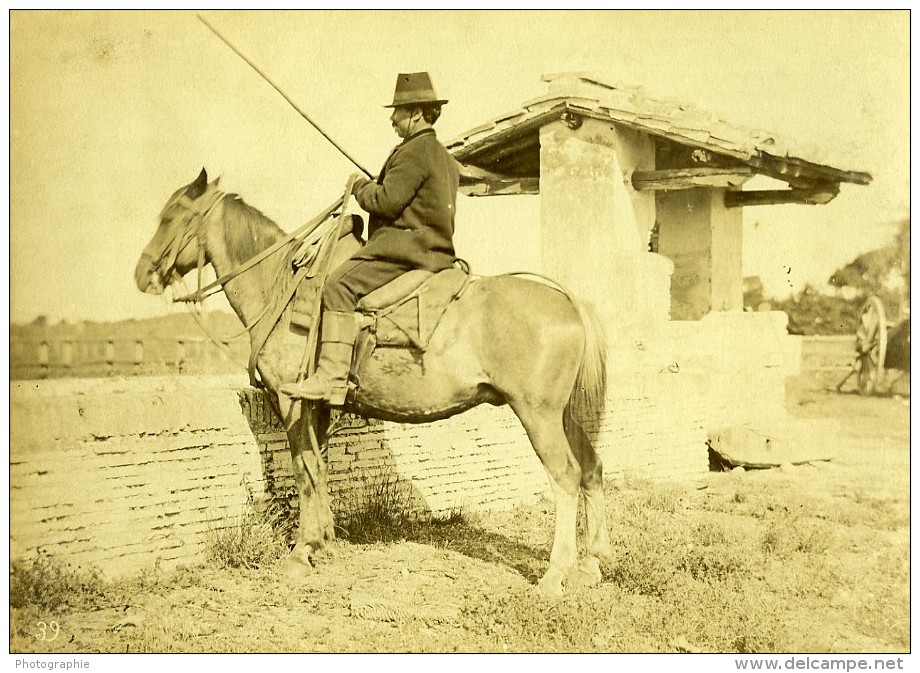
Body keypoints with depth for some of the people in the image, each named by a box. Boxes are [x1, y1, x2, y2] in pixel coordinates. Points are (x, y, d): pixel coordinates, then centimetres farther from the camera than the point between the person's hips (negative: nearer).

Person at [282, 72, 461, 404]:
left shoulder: (413, 151, -11)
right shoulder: (446, 158, 21)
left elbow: (386, 200, -19)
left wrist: (360, 185, 0)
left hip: (406, 247, -11)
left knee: (339, 285, -21)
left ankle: (332, 379, -31)